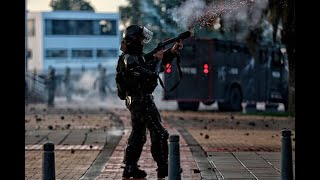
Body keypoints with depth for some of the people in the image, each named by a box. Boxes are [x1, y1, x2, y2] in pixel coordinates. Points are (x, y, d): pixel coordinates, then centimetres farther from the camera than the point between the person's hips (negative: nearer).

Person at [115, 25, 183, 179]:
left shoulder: (137, 56, 11)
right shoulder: (129, 60, -20)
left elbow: (158, 60, 18)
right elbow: (151, 75, -25)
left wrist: (172, 51, 3)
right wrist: (157, 59, -10)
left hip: (136, 102, 10)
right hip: (142, 101, -10)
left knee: (137, 135, 14)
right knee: (159, 134, -6)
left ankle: (130, 167, 17)